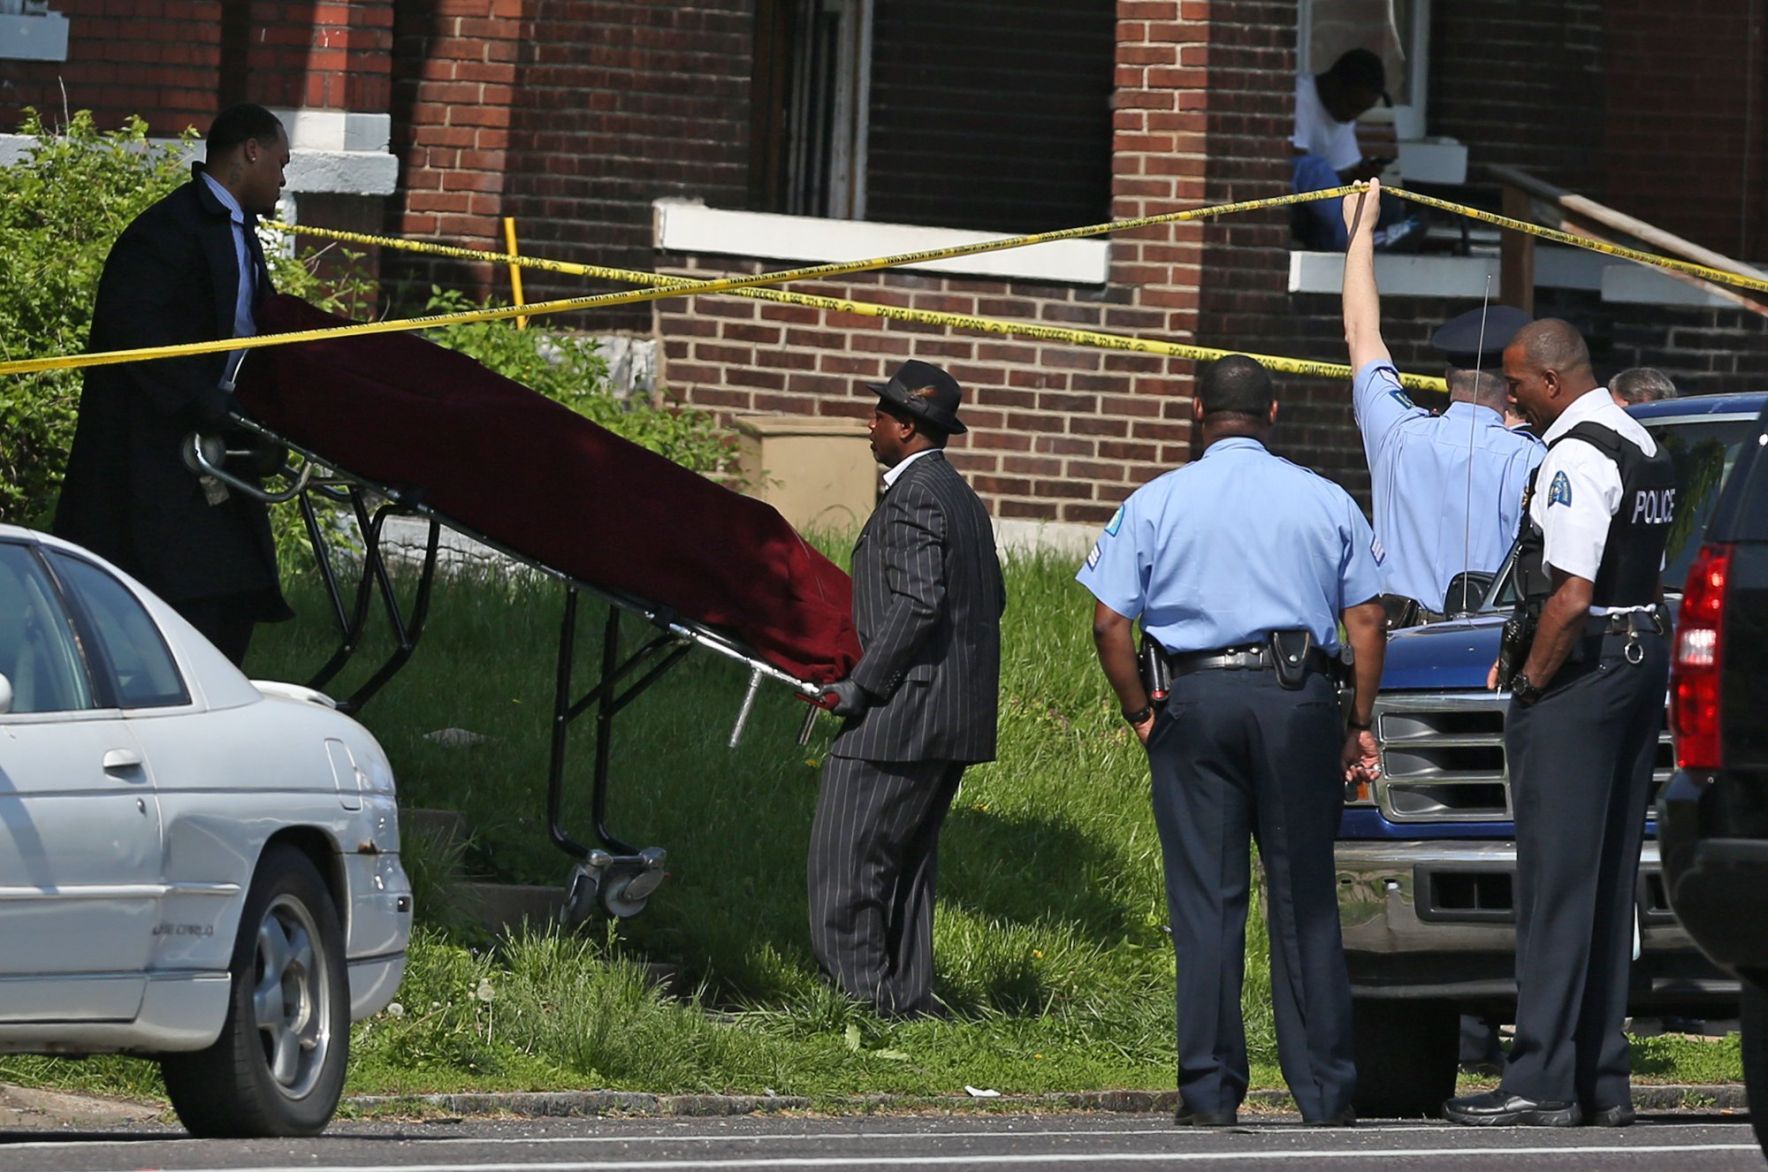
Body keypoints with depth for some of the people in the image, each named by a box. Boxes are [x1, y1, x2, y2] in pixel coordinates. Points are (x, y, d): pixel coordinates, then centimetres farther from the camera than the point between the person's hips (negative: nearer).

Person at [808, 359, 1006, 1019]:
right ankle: (909, 1000, 17)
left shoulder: (912, 498, -14)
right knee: (907, 860, 15)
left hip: (899, 716, -10)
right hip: (958, 714, 10)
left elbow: (918, 603, -23)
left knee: (848, 859, -8)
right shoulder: (962, 498, 17)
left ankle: (861, 993, -11)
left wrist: (860, 686, -17)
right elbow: (992, 599, 21)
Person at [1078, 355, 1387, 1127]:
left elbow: (1109, 621, -3)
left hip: (1195, 702, -1)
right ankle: (1323, 1091, 5)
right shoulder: (1325, 502, 7)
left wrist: (1140, 712, 5)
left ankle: (1209, 1090, -1)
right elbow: (1366, 620, 4)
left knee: (1205, 899, 1)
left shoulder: (1156, 503, 4)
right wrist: (1359, 727, 9)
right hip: (1298, 703, 1)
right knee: (1305, 900, 5)